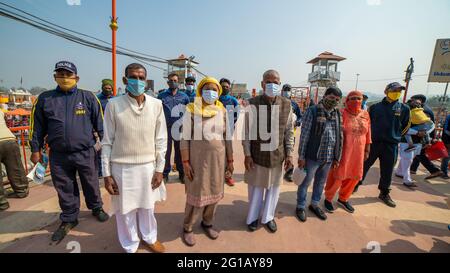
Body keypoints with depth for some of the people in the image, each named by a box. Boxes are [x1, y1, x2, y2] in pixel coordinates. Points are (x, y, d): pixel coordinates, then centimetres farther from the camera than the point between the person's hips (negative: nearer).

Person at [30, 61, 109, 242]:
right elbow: (37, 127, 11)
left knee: (91, 185, 14)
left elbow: (100, 123, 0)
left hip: (85, 153, -2)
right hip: (58, 155, 2)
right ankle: (69, 219, 34)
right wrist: (36, 149, 10)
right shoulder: (44, 98, 5)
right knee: (65, 190, 15)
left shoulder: (88, 97, -1)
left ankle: (96, 208, 38)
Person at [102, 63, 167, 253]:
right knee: (125, 211, 15)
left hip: (148, 166, 1)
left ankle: (150, 237, 46)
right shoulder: (113, 105, -7)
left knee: (147, 207, 19)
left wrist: (159, 169, -1)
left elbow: (161, 140, 0)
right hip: (122, 168, -1)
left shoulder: (156, 105, -4)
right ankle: (130, 246, 41)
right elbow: (107, 142, -2)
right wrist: (107, 174, -2)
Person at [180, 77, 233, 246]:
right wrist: (185, 162, -11)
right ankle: (187, 227, 30)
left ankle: (207, 223, 38)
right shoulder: (191, 110, -8)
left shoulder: (222, 111, 2)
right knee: (196, 194, 6)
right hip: (197, 159, -3)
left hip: (218, 159, 4)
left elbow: (227, 137, 6)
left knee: (214, 192, 14)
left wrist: (230, 160, 6)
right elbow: (185, 138, -7)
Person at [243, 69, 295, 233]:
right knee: (256, 187, 14)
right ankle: (253, 216, 37)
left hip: (277, 155, 2)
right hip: (257, 155, -2)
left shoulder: (287, 105, -1)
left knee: (273, 187, 16)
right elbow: (246, 130, -6)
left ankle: (267, 217, 39)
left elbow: (289, 132, 3)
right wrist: (247, 154, -9)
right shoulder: (252, 103, -9)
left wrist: (289, 154, -1)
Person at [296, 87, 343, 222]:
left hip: (329, 157, 6)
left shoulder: (338, 114, 6)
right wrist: (301, 156, -12)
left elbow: (340, 137, 10)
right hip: (312, 156, -5)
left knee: (321, 182, 20)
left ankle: (314, 204, 40)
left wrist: (337, 157, 10)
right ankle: (300, 206, 28)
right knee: (305, 182, 9)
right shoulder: (313, 111, -10)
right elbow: (304, 135, -11)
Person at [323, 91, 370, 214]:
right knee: (336, 176, 4)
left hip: (358, 152, 6)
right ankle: (328, 199, 25)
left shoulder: (365, 115, 5)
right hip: (342, 151, -6)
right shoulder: (341, 114, -12)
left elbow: (368, 134, 11)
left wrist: (367, 150, 11)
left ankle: (343, 199, 36)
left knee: (354, 177, 15)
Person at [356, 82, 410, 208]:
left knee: (387, 171, 10)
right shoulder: (375, 107, 1)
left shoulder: (404, 108, 3)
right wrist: (371, 135, 5)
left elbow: (405, 126, 13)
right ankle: (356, 185, 25)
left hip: (391, 145, 1)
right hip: (372, 143, -1)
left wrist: (394, 136, 9)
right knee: (364, 166, 8)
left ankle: (384, 193, 27)